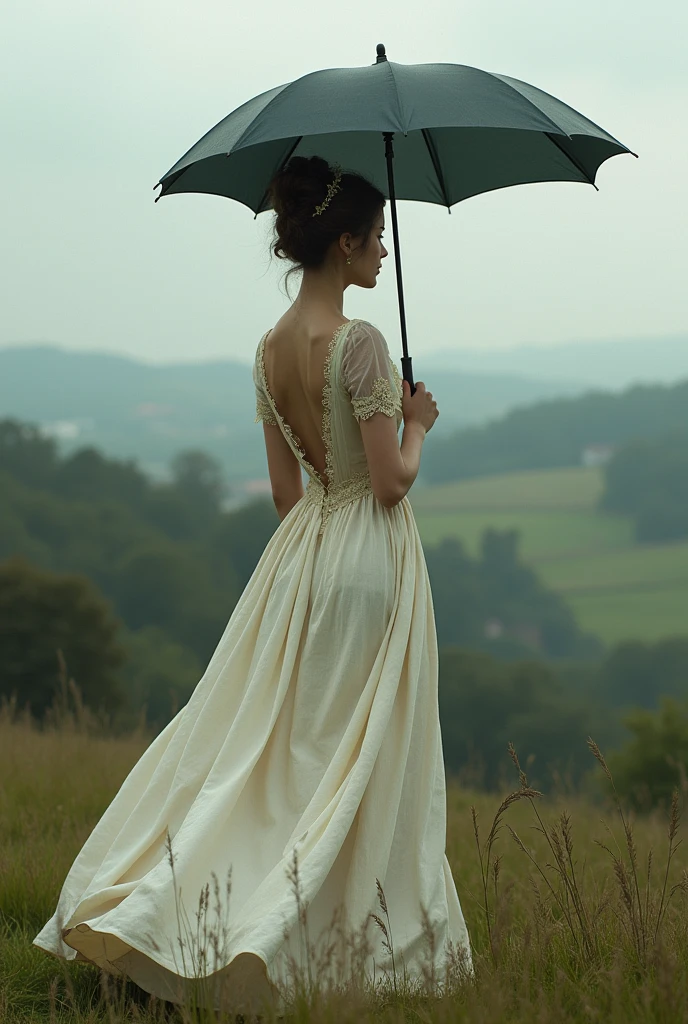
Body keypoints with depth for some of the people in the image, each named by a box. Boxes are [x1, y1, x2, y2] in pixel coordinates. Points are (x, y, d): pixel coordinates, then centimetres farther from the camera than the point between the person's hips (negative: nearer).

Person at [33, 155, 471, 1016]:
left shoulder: (271, 348, 6)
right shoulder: (358, 342, -18)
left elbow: (285, 487, 12)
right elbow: (391, 479, -18)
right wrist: (418, 423, 0)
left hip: (303, 551, 7)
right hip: (370, 555, -7)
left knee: (262, 739, 13)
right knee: (365, 752, 2)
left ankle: (135, 903, 9)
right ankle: (373, 939, 9)